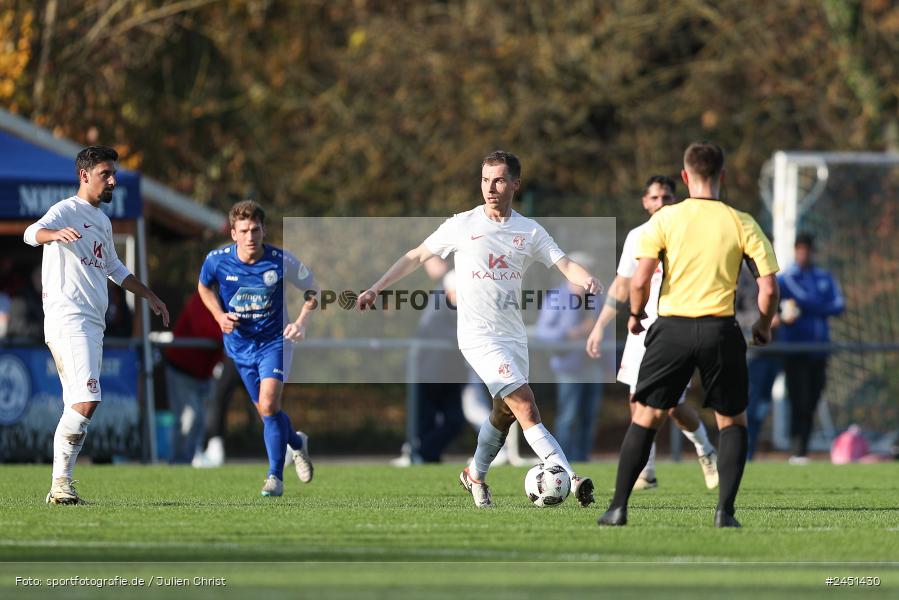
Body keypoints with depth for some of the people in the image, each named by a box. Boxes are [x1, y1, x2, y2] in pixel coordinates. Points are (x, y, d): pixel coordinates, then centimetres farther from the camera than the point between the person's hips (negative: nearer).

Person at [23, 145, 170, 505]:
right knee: (85, 401, -20)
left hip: (92, 325, 9)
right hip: (68, 321, -9)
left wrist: (149, 296, 37)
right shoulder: (66, 211, -7)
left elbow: (114, 268, 36)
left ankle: (60, 487, 7)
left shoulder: (102, 221, 22)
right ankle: (61, 483, -17)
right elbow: (32, 233, -28)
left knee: (79, 406, 6)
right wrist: (55, 233, -49)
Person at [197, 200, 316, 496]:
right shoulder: (217, 260, -15)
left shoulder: (281, 261, -20)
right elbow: (204, 287, 8)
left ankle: (275, 476, -7)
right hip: (239, 343, 3)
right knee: (265, 410, 11)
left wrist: (301, 322, -16)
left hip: (274, 340, -3)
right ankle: (296, 443, 43)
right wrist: (219, 315, -8)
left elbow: (312, 289, -3)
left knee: (269, 406, -19)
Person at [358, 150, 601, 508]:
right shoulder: (462, 226, -2)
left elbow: (564, 264, -4)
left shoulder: (530, 231, 5)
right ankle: (571, 479, -25)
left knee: (505, 413, 12)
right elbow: (417, 257, 8)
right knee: (526, 408, -16)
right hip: (478, 335, -5)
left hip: (514, 335, 5)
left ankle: (475, 475, 37)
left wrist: (586, 281, -26)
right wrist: (377, 288, 5)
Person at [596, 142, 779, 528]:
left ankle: (618, 507, 8)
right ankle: (725, 509, 2)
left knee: (646, 416, 10)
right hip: (721, 329, 0)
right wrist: (763, 326, 16)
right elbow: (768, 286, -2)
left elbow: (639, 281, -8)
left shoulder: (665, 219, -1)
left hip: (672, 327, 0)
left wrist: (635, 314, 12)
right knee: (732, 421, 15)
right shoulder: (742, 224, 0)